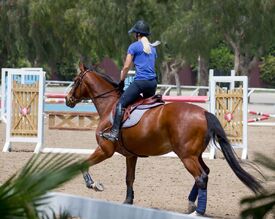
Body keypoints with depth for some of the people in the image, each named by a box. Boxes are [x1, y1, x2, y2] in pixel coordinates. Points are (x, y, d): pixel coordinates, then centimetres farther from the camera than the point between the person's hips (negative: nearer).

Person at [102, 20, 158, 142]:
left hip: (140, 81, -7)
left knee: (121, 103, -9)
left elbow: (126, 67, -2)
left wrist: (121, 81, 10)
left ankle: (114, 132, -23)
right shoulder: (152, 48, 19)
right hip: (153, 83, 7)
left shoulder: (134, 46, -1)